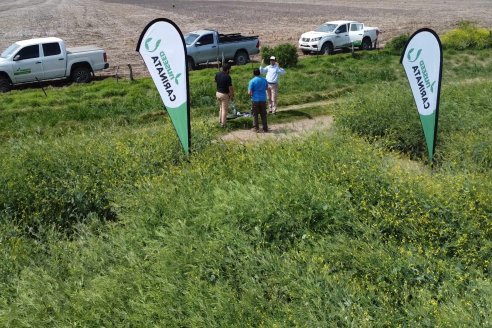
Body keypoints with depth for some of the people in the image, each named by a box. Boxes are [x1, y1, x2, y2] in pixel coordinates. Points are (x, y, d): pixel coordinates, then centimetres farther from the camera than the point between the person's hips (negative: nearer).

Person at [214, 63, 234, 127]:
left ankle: (220, 120, 34)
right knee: (224, 109, 2)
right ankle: (223, 124, 4)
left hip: (218, 93, 7)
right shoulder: (228, 77, -22)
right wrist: (232, 95, -7)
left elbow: (215, 81, 16)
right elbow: (230, 88, -18)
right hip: (224, 94, -7)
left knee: (221, 107, 24)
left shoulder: (217, 74, -2)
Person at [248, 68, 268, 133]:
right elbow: (267, 88, 18)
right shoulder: (264, 80, 2)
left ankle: (256, 128, 9)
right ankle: (265, 128, 14)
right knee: (263, 115, 10)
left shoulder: (252, 81, -12)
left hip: (255, 100, -3)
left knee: (255, 115, 7)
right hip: (263, 99, 3)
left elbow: (249, 92, -14)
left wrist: (251, 94, 6)